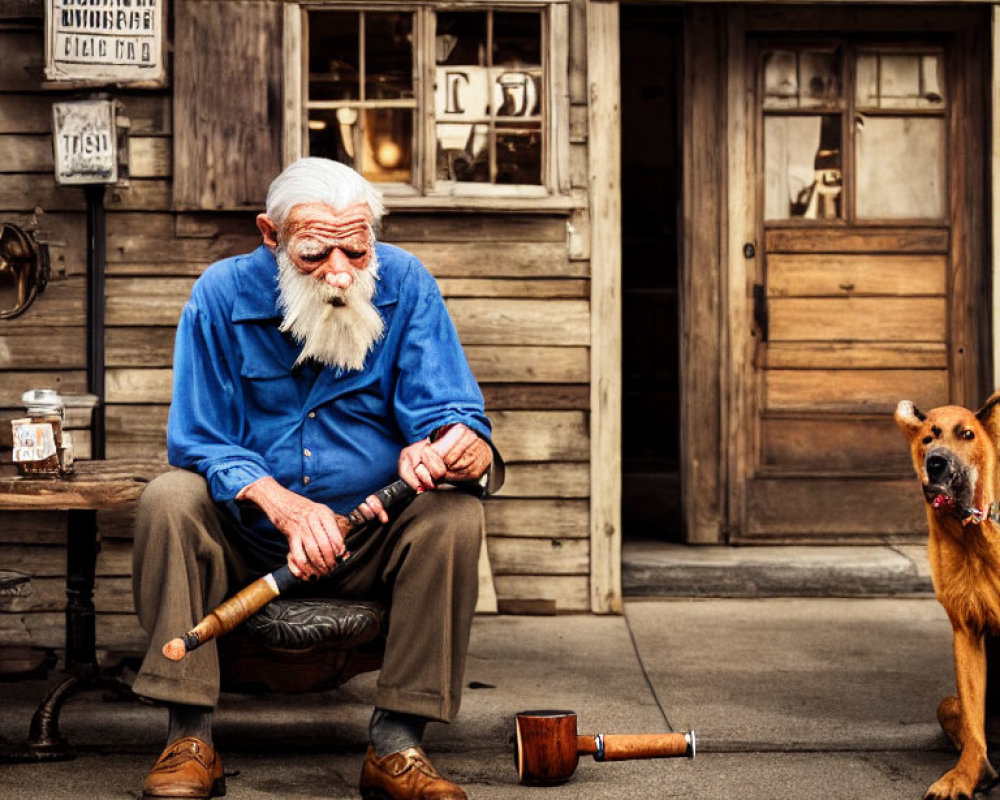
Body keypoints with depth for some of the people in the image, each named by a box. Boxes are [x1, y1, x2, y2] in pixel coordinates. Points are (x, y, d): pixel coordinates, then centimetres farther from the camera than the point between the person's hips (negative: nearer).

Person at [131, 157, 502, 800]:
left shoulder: (405, 284, -8)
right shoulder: (223, 294, -9)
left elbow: (450, 410, -14)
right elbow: (199, 441, -11)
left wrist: (441, 447, -41)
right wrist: (285, 507, -29)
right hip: (247, 540, 0)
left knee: (456, 514, -27)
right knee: (169, 499, -27)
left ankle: (396, 746, -25)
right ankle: (190, 741, -25)